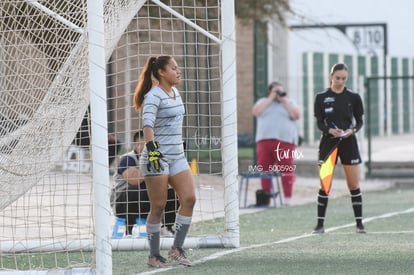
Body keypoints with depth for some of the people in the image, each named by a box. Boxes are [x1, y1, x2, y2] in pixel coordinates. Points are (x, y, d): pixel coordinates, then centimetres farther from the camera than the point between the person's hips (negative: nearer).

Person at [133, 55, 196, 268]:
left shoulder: (175, 92, 13)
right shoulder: (153, 96, -13)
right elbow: (147, 122, -27)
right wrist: (151, 147, -39)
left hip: (177, 156, 7)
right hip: (156, 156, -7)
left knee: (189, 198, -6)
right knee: (158, 207, -2)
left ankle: (176, 249, 3)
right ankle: (154, 256, 8)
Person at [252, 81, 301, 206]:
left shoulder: (289, 102, 16)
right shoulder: (263, 102, 19)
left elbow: (296, 115, 0)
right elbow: (255, 112, -1)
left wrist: (284, 100, 0)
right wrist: (270, 99, 0)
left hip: (285, 141, -2)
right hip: (264, 140, 2)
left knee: (286, 171, -9)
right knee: (264, 171, 0)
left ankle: (287, 199, -9)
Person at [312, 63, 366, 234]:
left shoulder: (353, 97, 2)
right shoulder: (321, 97, 0)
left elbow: (359, 121, 5)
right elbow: (319, 123, 0)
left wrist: (352, 130, -15)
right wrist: (330, 130, -19)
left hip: (348, 143, 0)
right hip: (328, 142, 0)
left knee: (354, 185, 0)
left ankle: (359, 224, 7)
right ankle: (320, 224, 5)